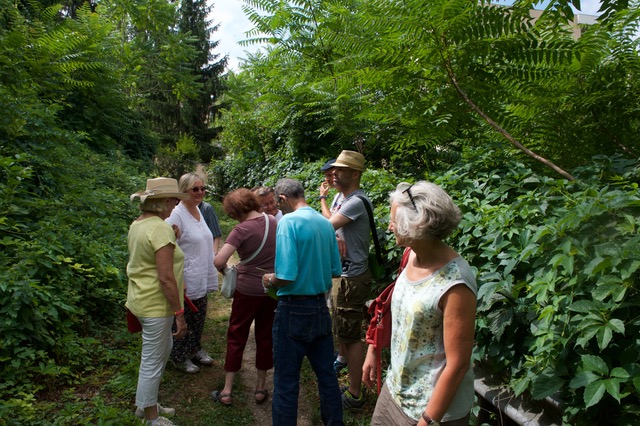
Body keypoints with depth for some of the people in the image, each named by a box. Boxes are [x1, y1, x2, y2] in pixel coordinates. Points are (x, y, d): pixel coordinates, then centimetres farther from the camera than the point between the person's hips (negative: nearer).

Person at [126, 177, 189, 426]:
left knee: (164, 348, 25)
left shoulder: (137, 224, 7)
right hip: (156, 304, -10)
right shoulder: (160, 229, -23)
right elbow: (165, 278, -24)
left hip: (142, 298, 10)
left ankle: (145, 403, 39)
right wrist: (179, 314, -19)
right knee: (153, 361, 7)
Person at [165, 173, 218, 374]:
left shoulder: (198, 211, 7)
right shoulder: (177, 214, -18)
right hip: (186, 281, -8)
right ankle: (180, 357, 26)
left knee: (198, 318, 20)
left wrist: (210, 272, 18)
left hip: (201, 279, 8)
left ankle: (195, 349, 38)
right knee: (183, 321, 8)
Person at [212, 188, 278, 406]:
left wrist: (224, 269, -4)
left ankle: (227, 390, 20)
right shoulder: (274, 222, -2)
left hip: (248, 289, -4)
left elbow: (219, 261, -25)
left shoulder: (241, 230, -18)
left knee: (236, 337, 12)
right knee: (266, 336, 15)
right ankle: (261, 388, 26)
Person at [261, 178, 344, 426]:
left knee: (286, 381, 8)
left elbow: (286, 277, -22)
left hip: (294, 310, -6)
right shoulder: (325, 223, 3)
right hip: (320, 307, 7)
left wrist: (270, 280, -2)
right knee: (326, 374, 19)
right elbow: (335, 271, 9)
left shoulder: (288, 222, -17)